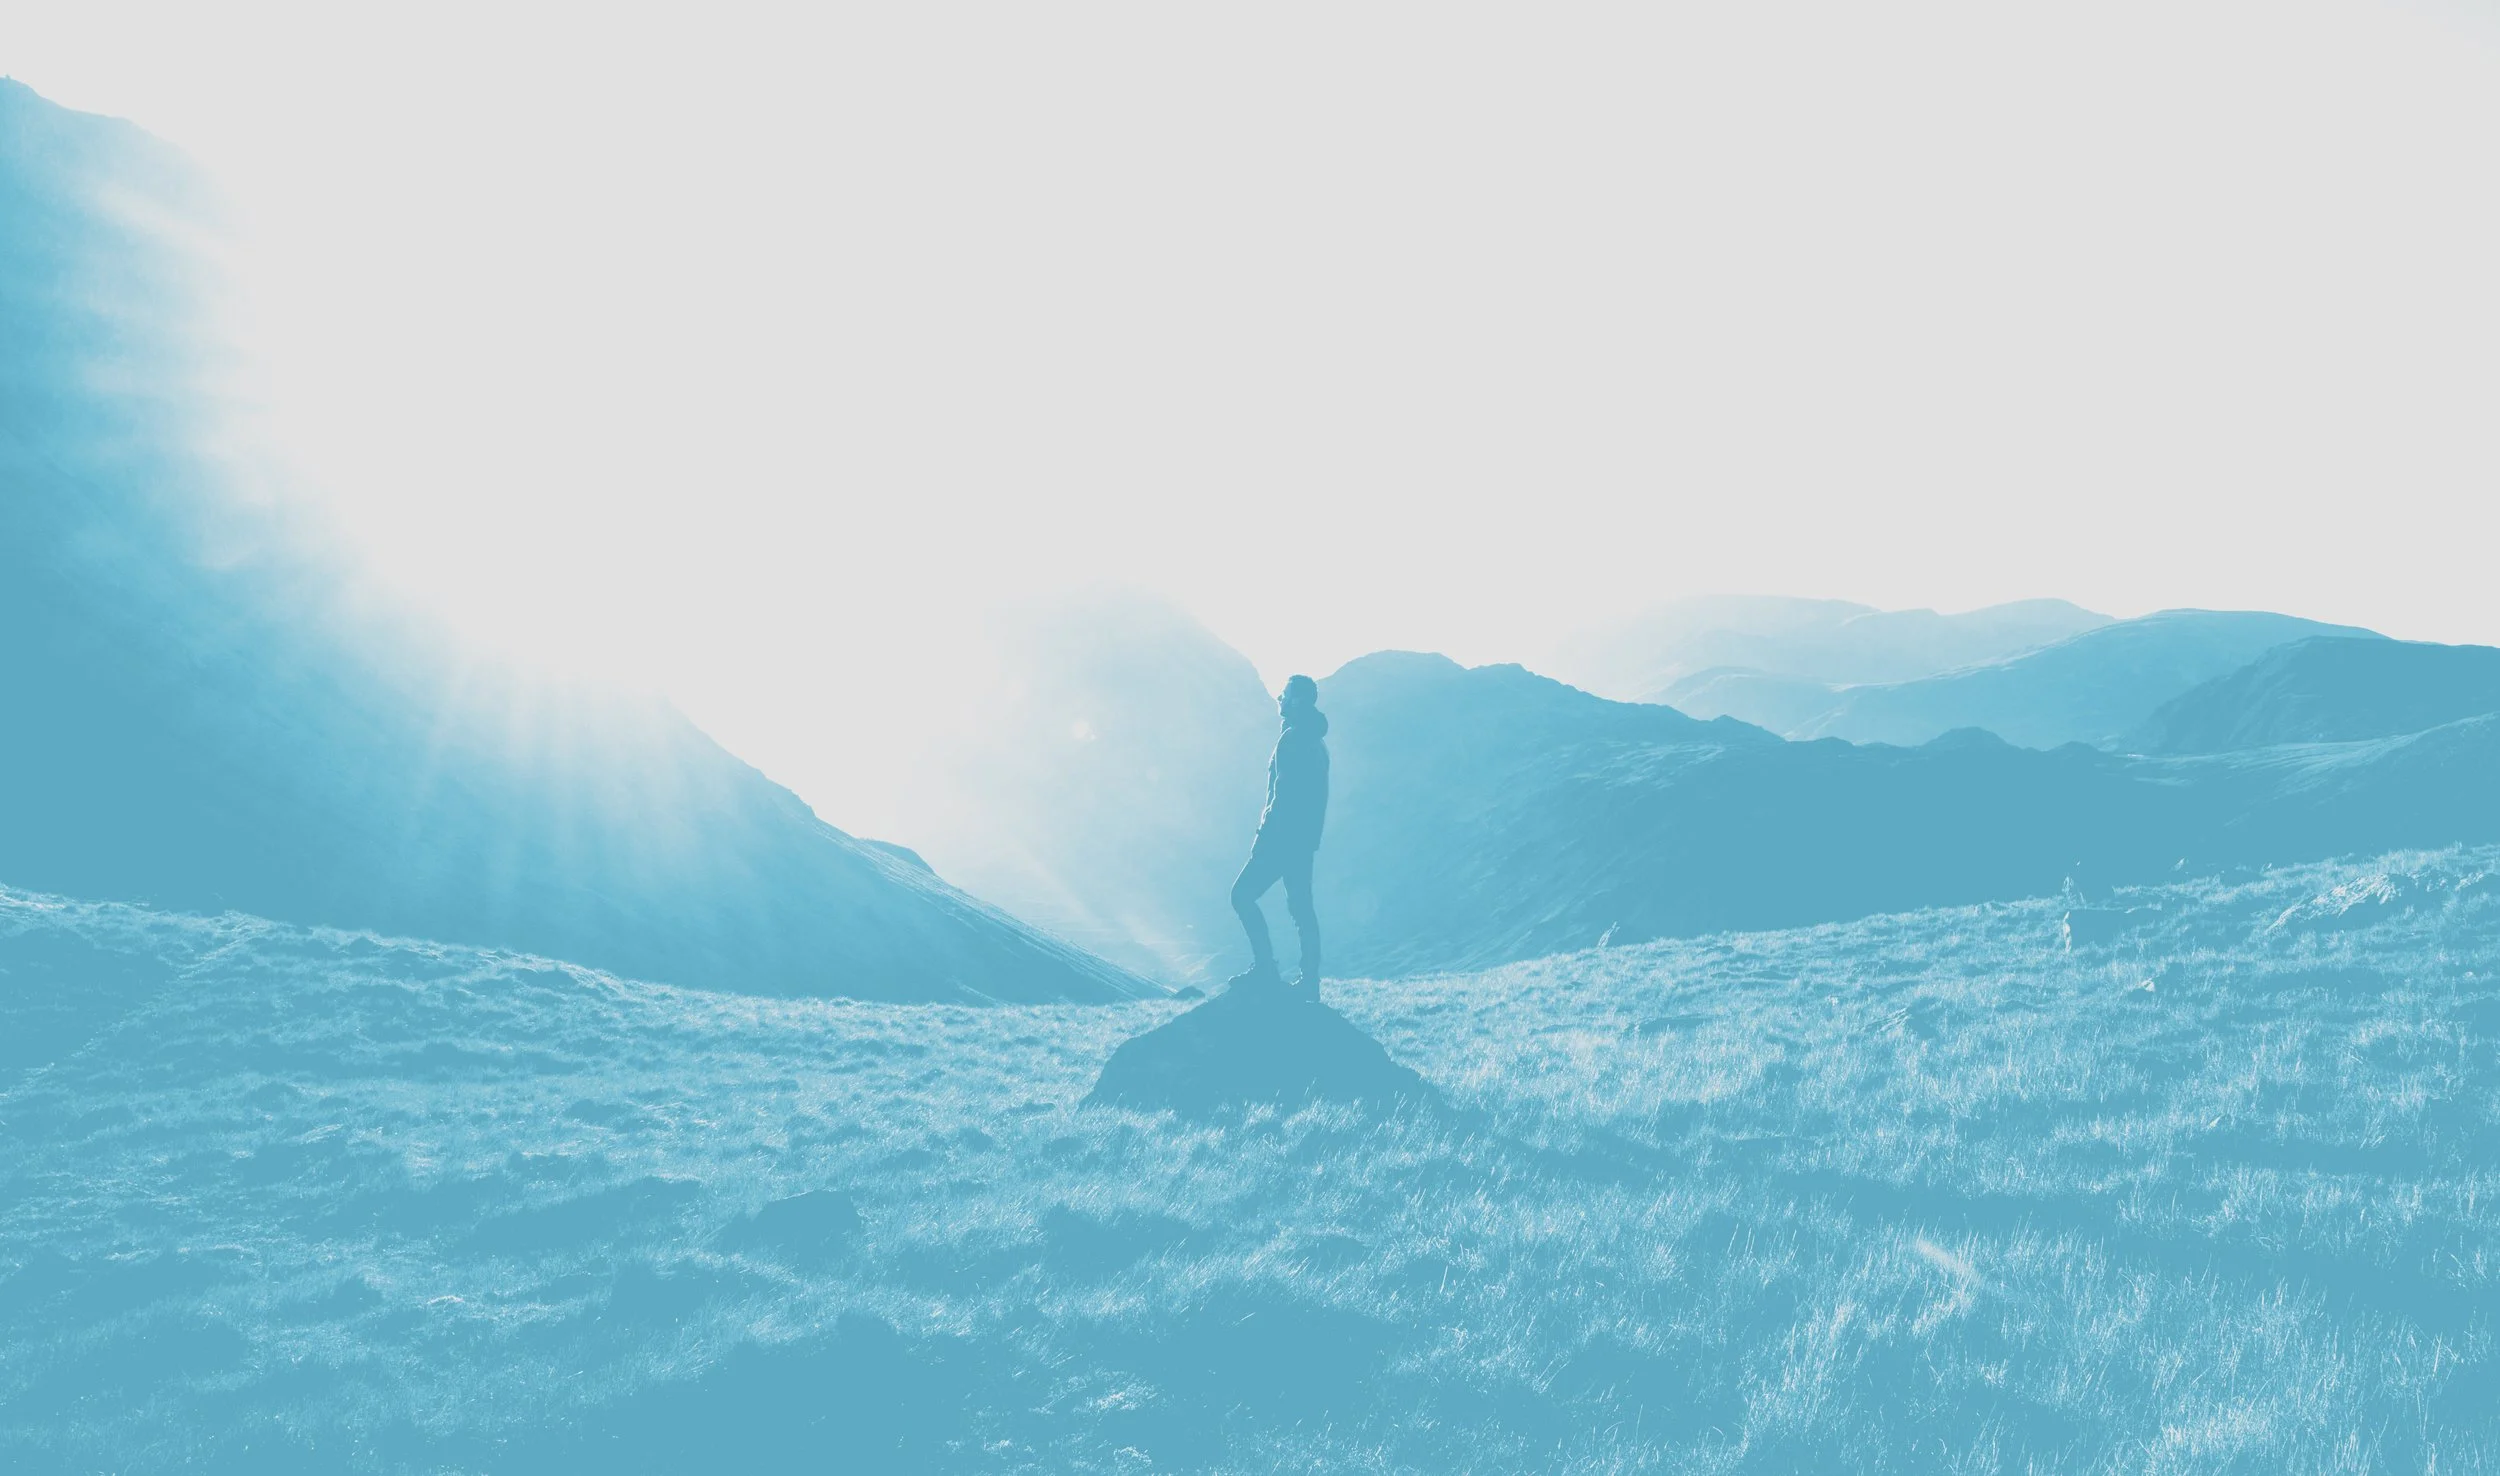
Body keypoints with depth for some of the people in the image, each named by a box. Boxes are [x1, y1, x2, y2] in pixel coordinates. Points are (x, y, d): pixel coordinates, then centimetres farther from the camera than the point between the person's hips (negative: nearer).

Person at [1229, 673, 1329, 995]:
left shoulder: (1292, 739, -13)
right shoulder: (1314, 741, 18)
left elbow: (1284, 791, -20)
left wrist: (1268, 831, -20)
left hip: (1284, 834, -10)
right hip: (1304, 838, 10)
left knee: (1243, 894, -5)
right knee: (1300, 906, 8)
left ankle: (1265, 968, -9)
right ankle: (1310, 982, 6)